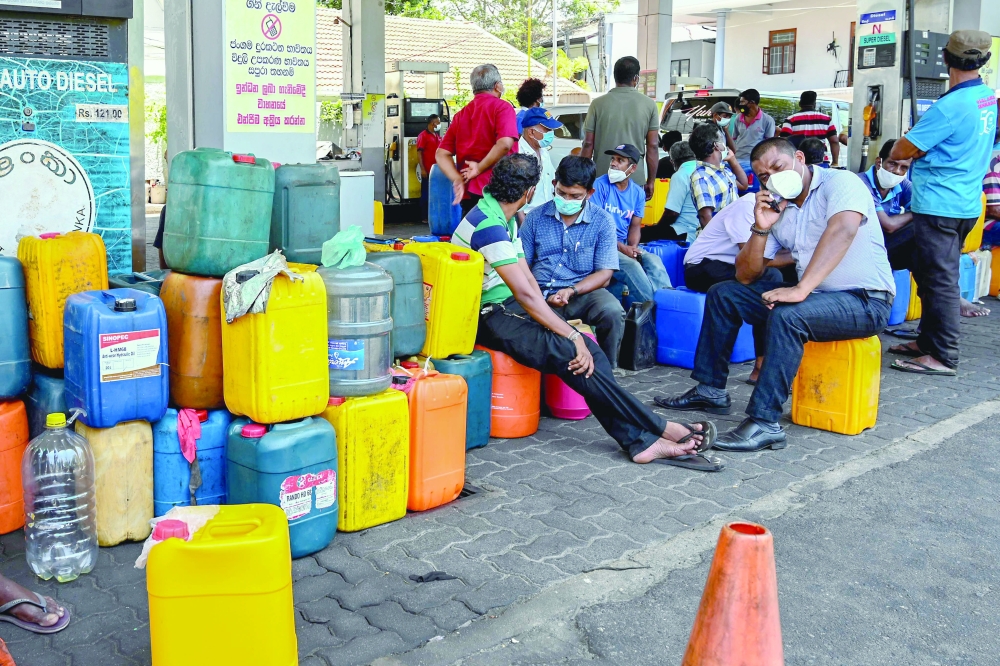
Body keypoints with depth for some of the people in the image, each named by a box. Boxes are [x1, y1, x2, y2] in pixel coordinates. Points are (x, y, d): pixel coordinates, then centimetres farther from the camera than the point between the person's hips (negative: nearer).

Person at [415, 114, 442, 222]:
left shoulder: (438, 137, 17)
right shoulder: (423, 136, -5)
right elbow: (419, 152, -10)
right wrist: (422, 169, -17)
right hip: (428, 171, -7)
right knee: (426, 194, -2)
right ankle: (425, 217, 2)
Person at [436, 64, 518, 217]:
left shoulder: (461, 114, 15)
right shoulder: (502, 107, -2)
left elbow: (442, 154, 8)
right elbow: (504, 144, -19)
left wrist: (458, 180, -4)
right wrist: (480, 168, -10)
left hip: (468, 192, 6)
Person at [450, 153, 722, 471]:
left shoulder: (503, 219, 13)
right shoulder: (488, 225, -19)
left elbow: (527, 278, 12)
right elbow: (524, 292, -22)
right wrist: (571, 334, -20)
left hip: (507, 307, 10)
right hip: (486, 317, -10)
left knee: (588, 349, -9)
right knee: (570, 353, -23)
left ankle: (639, 440, -14)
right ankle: (659, 429, -17)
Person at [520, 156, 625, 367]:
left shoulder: (603, 221, 4)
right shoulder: (536, 217, 8)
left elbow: (605, 272, 1)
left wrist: (571, 291, -16)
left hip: (584, 292, 0)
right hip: (541, 295, 0)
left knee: (613, 312, -31)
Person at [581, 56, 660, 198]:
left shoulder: (598, 104, -2)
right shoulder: (649, 105, -1)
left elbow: (588, 144, 0)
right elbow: (652, 146, 0)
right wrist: (651, 181, 8)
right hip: (635, 180, 0)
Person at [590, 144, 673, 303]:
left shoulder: (638, 193, 9)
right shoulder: (600, 186, -7)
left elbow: (635, 225, 10)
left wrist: (633, 247, -12)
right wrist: (621, 247, -18)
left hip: (625, 246, 5)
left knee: (653, 260, -22)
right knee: (631, 265, -30)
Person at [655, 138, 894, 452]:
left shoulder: (840, 182, -12)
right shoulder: (779, 209, 7)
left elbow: (843, 229, -34)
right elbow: (746, 276, 6)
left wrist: (801, 289, -43)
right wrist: (761, 228, -10)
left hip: (865, 300, -8)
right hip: (815, 296, 8)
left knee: (786, 315, -36)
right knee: (723, 294, 6)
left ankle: (764, 423, -33)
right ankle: (711, 390, 10)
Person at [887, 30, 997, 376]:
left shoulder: (951, 106, -20)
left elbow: (903, 150, -15)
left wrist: (893, 152, 7)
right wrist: (914, 144, 9)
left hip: (939, 205, -9)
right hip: (966, 202, 9)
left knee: (939, 280, -4)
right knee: (930, 274, 18)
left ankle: (943, 357, 1)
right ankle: (929, 340, 27)